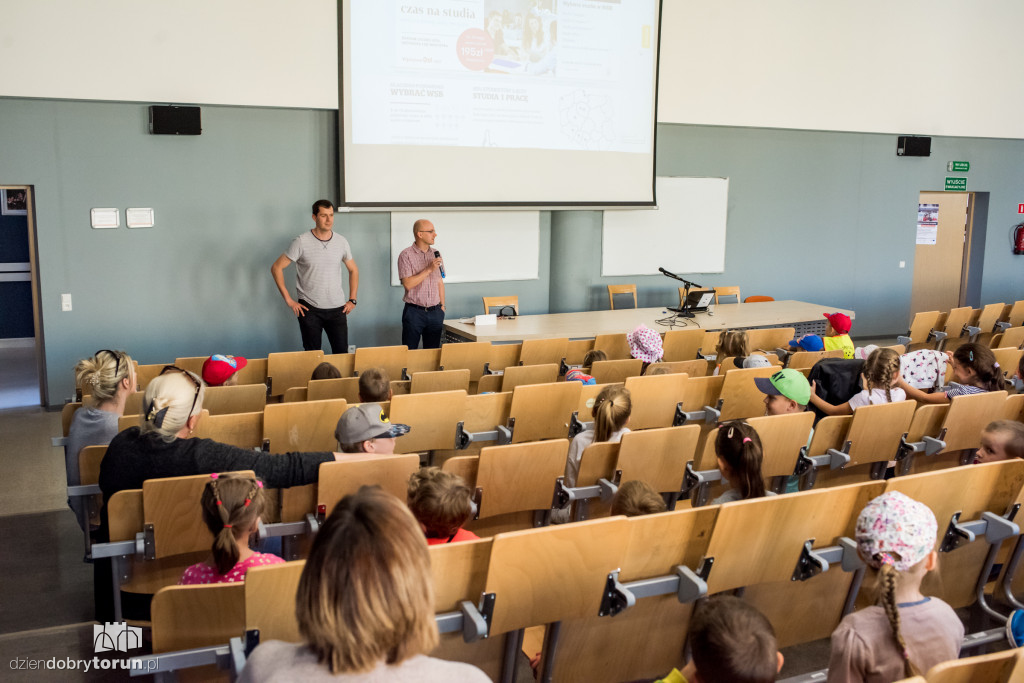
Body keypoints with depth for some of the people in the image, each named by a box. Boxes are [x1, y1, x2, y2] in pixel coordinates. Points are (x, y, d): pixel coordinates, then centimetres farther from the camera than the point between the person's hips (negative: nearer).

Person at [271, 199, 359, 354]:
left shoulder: (341, 242, 5)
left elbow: (353, 270, 19)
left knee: (342, 353, 3)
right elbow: (276, 267, -4)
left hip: (337, 308, 3)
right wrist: (288, 300, -7)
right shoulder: (301, 242, -6)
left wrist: (352, 300, 9)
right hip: (309, 309, -3)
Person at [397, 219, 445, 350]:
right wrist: (429, 269, -17)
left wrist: (442, 305, 13)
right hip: (414, 312, -5)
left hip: (435, 312, 5)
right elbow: (408, 284, -15)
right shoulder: (406, 255, -6)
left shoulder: (435, 254, 11)